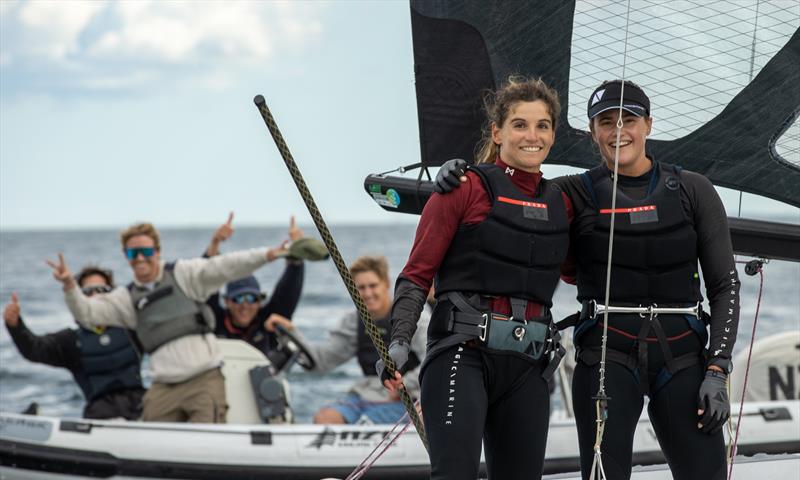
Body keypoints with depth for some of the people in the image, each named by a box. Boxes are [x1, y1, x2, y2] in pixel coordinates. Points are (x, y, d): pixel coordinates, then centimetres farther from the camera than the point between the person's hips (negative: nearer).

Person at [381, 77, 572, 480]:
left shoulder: (560, 204, 15)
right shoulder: (467, 188, -1)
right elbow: (417, 274, -3)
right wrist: (399, 342, -15)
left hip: (528, 368, 6)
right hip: (464, 355, -6)